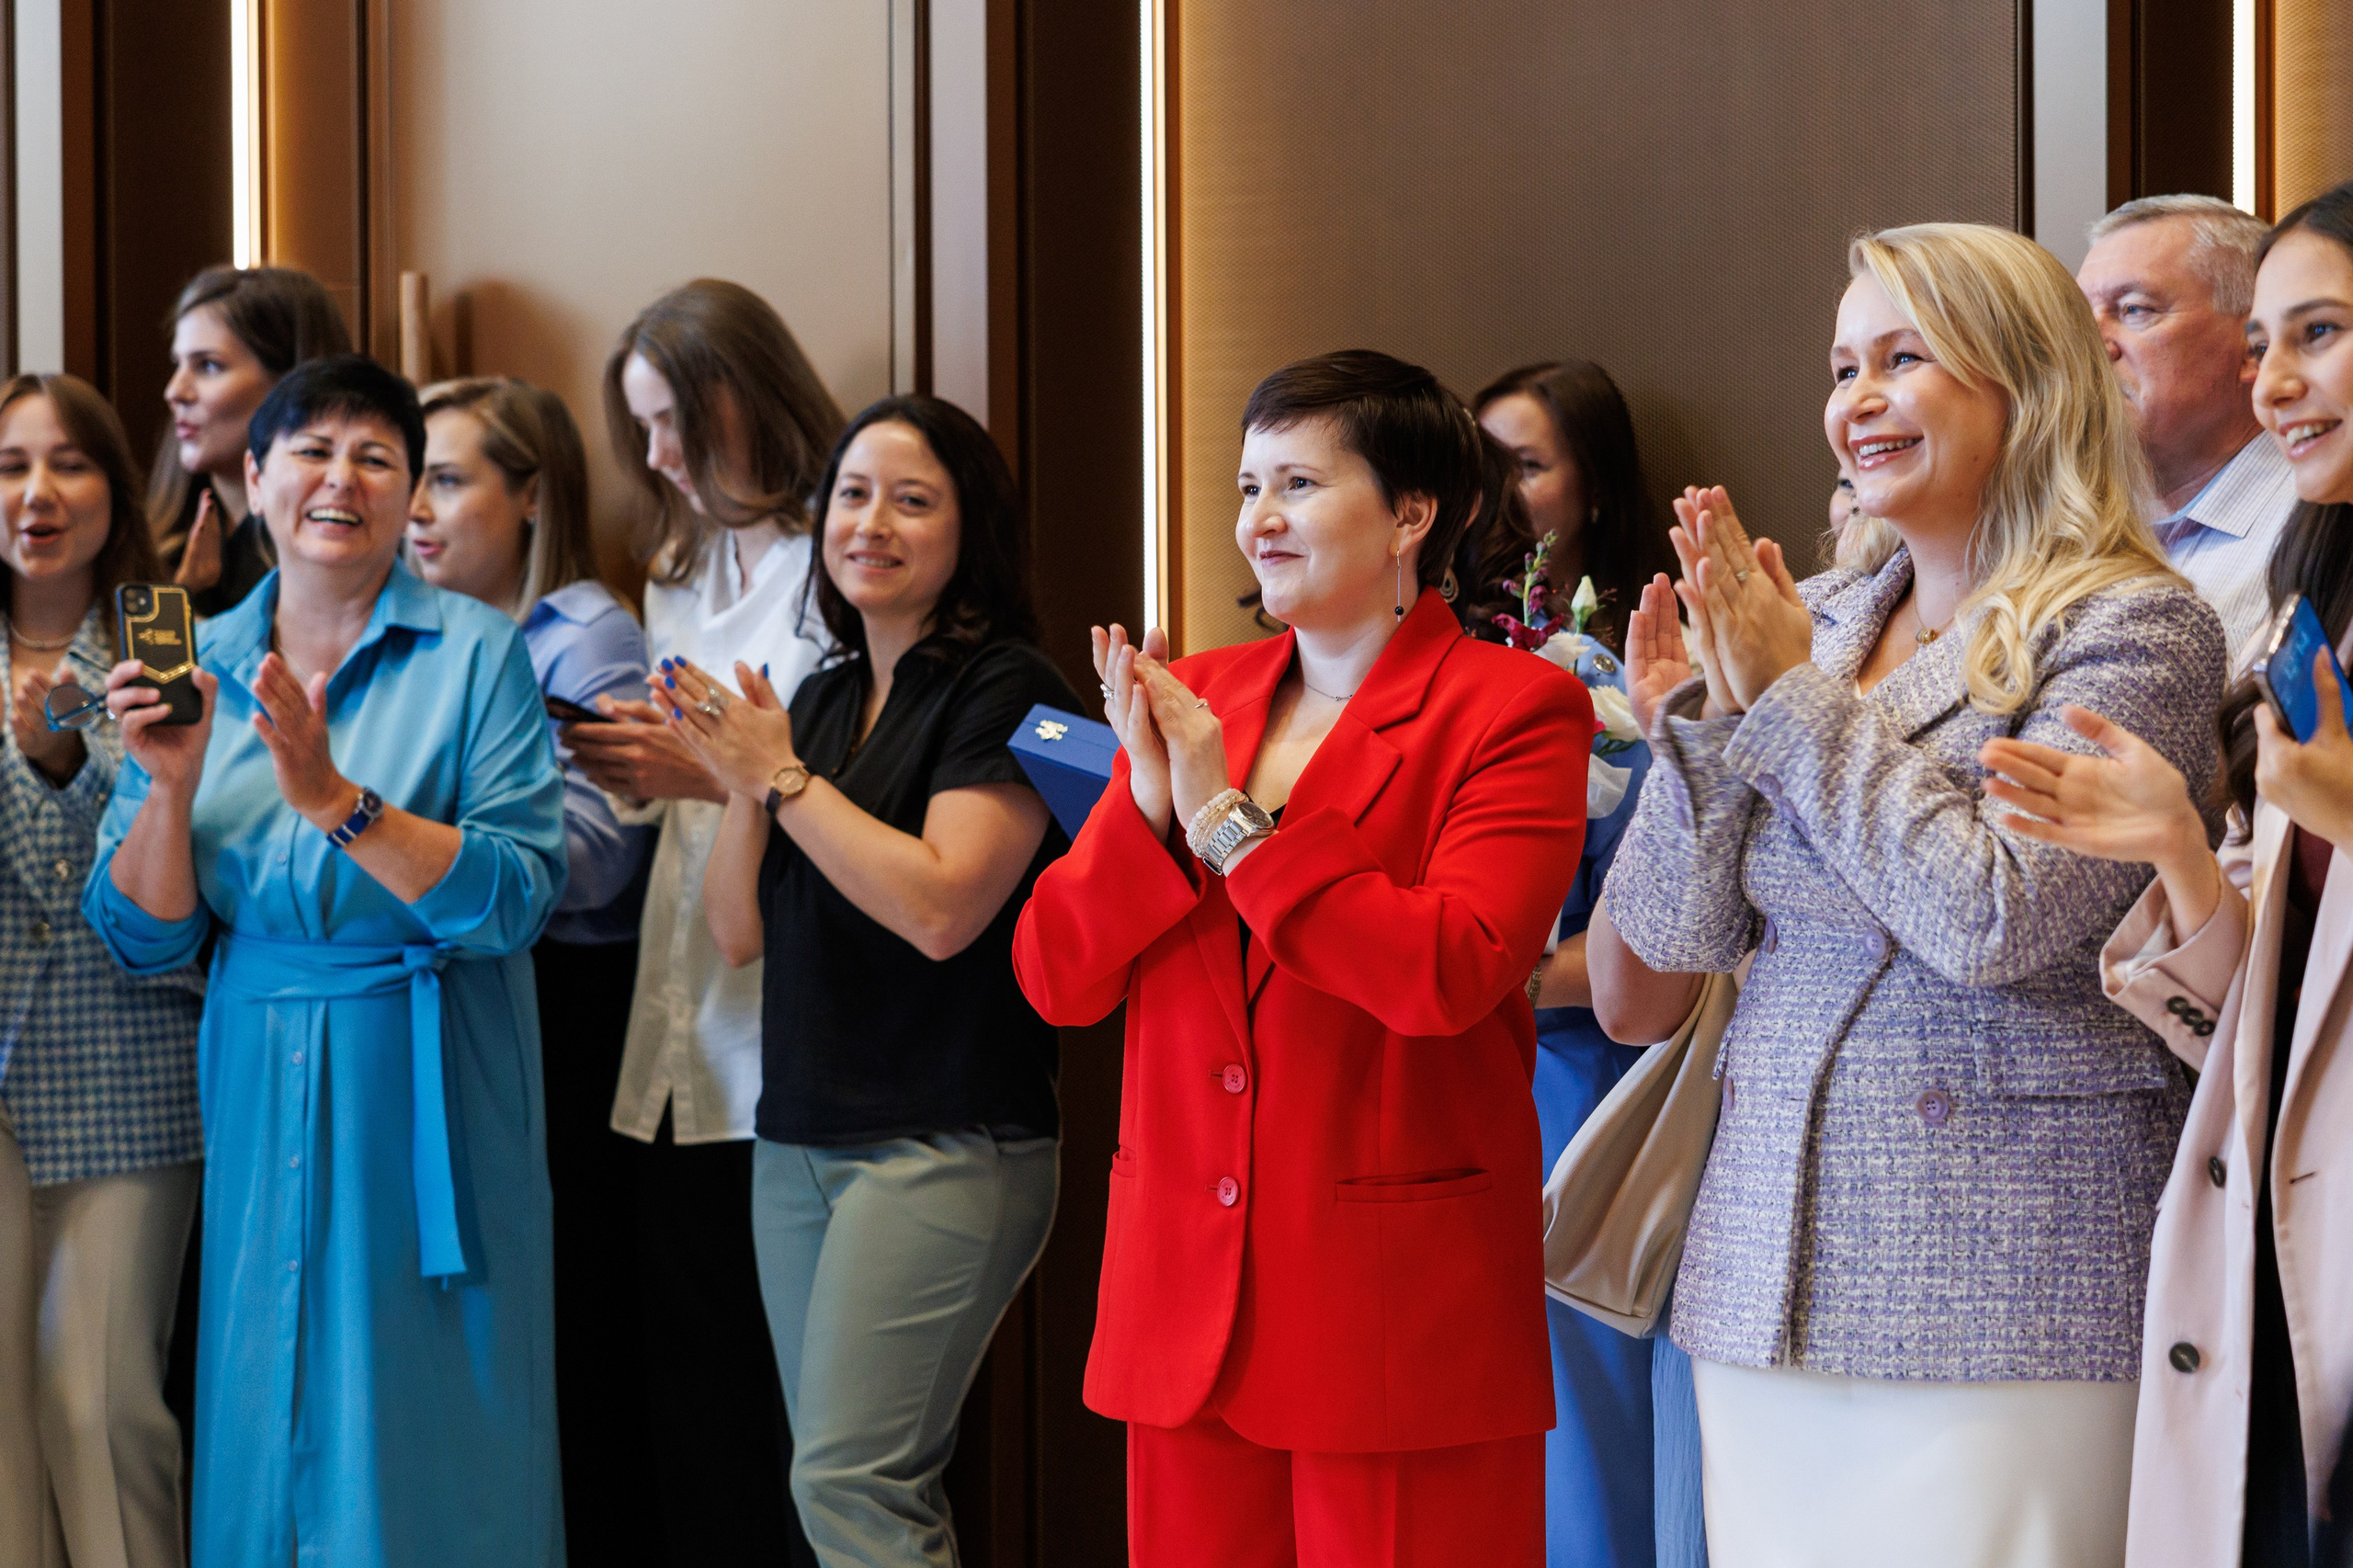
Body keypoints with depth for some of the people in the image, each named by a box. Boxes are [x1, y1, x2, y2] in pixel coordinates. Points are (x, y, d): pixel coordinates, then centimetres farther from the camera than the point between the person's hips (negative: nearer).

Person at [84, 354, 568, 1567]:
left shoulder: (476, 656, -5)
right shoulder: (196, 667, 6)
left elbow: (516, 899, -15)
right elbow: (143, 939, 4)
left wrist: (339, 802, -24)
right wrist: (172, 785, -13)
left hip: (427, 1100, -3)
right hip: (262, 1102, 3)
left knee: (427, 1443, 2)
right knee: (265, 1431, 10)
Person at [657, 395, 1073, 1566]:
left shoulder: (1004, 689, -7)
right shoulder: (824, 697, 15)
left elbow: (942, 906, -19)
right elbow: (739, 932, 13)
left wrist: (784, 776, -13)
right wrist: (744, 789, -4)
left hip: (943, 1148, -7)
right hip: (799, 1141, 7)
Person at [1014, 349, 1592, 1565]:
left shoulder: (1513, 711, -5)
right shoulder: (1194, 697, 12)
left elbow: (1449, 973, -21)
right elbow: (1056, 978, 6)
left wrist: (1233, 822, -16)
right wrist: (1147, 805, -11)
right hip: (1186, 1291, 5)